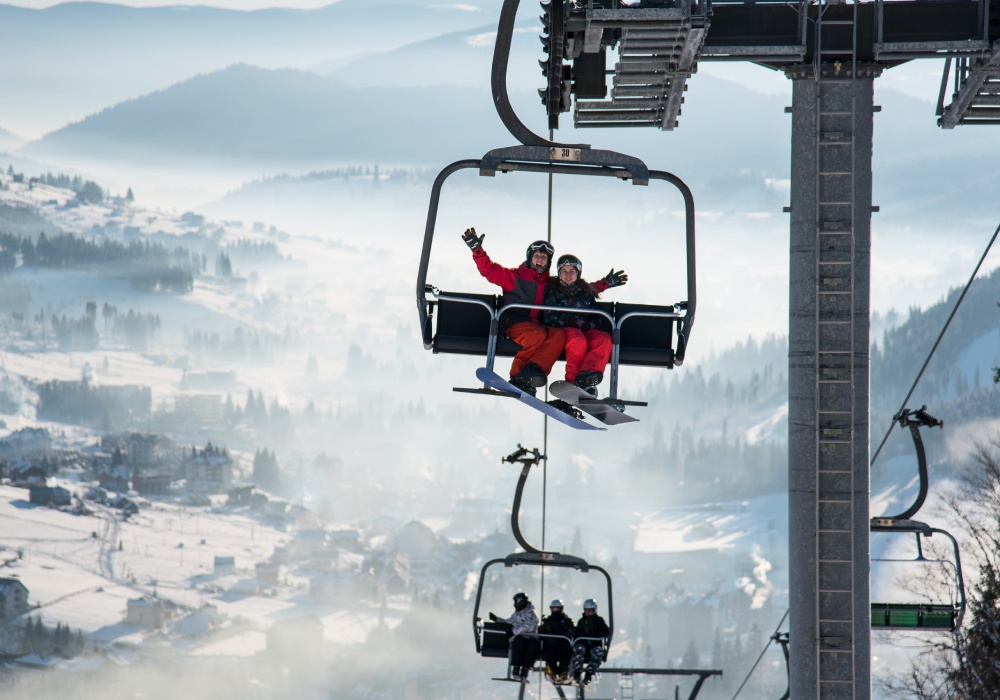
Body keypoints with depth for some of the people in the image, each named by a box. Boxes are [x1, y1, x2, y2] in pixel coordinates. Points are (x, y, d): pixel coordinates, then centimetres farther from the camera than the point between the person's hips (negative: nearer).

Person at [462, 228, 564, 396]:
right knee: (538, 335, -36)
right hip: (514, 324, -4)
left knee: (557, 335, -30)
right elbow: (490, 270, -1)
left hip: (538, 325, 4)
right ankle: (517, 375, -28)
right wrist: (477, 250, -14)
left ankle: (534, 369, -45)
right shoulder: (516, 276, 10)